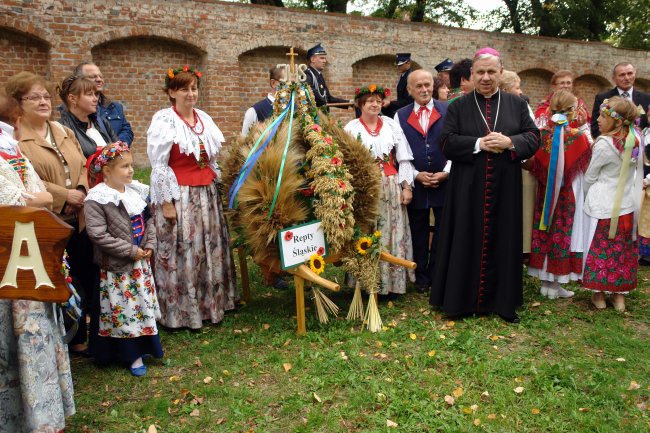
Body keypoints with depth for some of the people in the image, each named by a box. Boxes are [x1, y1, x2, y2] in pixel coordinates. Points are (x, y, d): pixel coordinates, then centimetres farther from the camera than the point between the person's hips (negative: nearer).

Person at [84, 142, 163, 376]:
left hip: (141, 261, 7)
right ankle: (132, 356, 19)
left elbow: (148, 220, 13)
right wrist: (131, 251, -19)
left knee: (145, 303, 16)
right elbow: (98, 235, -21)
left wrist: (149, 245, -3)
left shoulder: (136, 190, 4)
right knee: (124, 309, 4)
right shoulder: (97, 199, -16)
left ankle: (144, 345, 35)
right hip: (117, 266, -6)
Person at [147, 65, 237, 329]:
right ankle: (181, 314, 11)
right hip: (178, 197, -7)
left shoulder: (204, 119, 11)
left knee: (211, 250, 12)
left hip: (207, 194, 7)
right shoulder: (163, 121, -8)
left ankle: (210, 303, 27)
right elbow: (159, 166, -12)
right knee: (181, 253, -2)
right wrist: (166, 203, -15)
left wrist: (216, 189, 14)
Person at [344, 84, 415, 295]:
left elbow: (403, 159, 7)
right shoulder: (352, 128, 1)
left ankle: (394, 280, 17)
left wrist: (406, 186, 1)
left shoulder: (391, 125, 7)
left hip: (391, 188, 2)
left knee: (393, 235, 4)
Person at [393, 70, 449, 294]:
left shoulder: (448, 111, 1)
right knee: (419, 233, 10)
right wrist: (416, 175, -9)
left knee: (444, 232, 6)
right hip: (415, 184, 1)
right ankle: (421, 277, 23)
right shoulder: (401, 115, 5)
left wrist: (446, 173, -10)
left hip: (445, 182, -1)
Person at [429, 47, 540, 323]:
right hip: (468, 189, -1)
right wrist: (479, 144, -16)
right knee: (467, 243, 2)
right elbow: (447, 142, -5)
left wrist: (510, 142, -14)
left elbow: (533, 137, 4)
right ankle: (462, 299, 14)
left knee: (502, 242, 7)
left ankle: (502, 301, 19)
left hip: (505, 190, 2)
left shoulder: (517, 105, 10)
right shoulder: (458, 107, 5)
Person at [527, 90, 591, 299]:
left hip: (546, 193, 3)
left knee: (545, 232, 10)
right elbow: (585, 164, -1)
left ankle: (546, 282, 19)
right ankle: (556, 285, 13)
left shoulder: (542, 134, -8)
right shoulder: (577, 136, -14)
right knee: (563, 233, 6)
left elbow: (534, 165, -1)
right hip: (568, 194, -3)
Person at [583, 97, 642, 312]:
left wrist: (587, 196, 10)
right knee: (623, 249, 13)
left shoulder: (604, 144, -19)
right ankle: (619, 295, 22)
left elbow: (590, 178, -8)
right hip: (627, 205, 6)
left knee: (600, 248, 7)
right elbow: (636, 174, 7)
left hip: (602, 206, -6)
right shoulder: (636, 140, -2)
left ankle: (599, 295, 17)